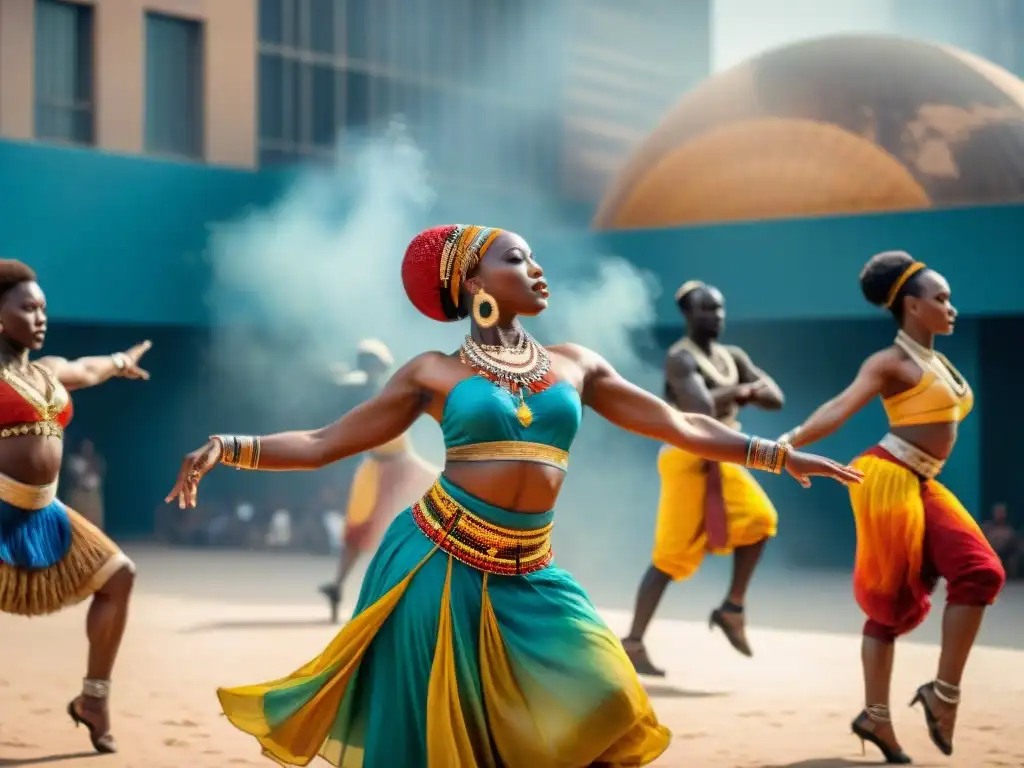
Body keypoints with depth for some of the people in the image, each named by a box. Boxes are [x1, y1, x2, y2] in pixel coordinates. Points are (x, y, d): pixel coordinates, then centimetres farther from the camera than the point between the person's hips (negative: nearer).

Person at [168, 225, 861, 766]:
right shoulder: (433, 373, 2)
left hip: (525, 577, 3)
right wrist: (225, 449, -10)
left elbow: (679, 426, 13)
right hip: (438, 564, -3)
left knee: (604, 705, -11)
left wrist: (782, 455, 10)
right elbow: (322, 444, 2)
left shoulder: (575, 365, 10)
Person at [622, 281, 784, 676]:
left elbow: (776, 398, 8)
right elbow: (701, 407, -30)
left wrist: (745, 392, -12)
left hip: (721, 458, 8)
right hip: (689, 459, -8)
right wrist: (738, 391, -11)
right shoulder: (681, 358, -14)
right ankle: (633, 642, 0)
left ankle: (732, 608, 5)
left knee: (759, 518, -10)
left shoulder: (732, 356, 12)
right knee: (671, 554, -7)